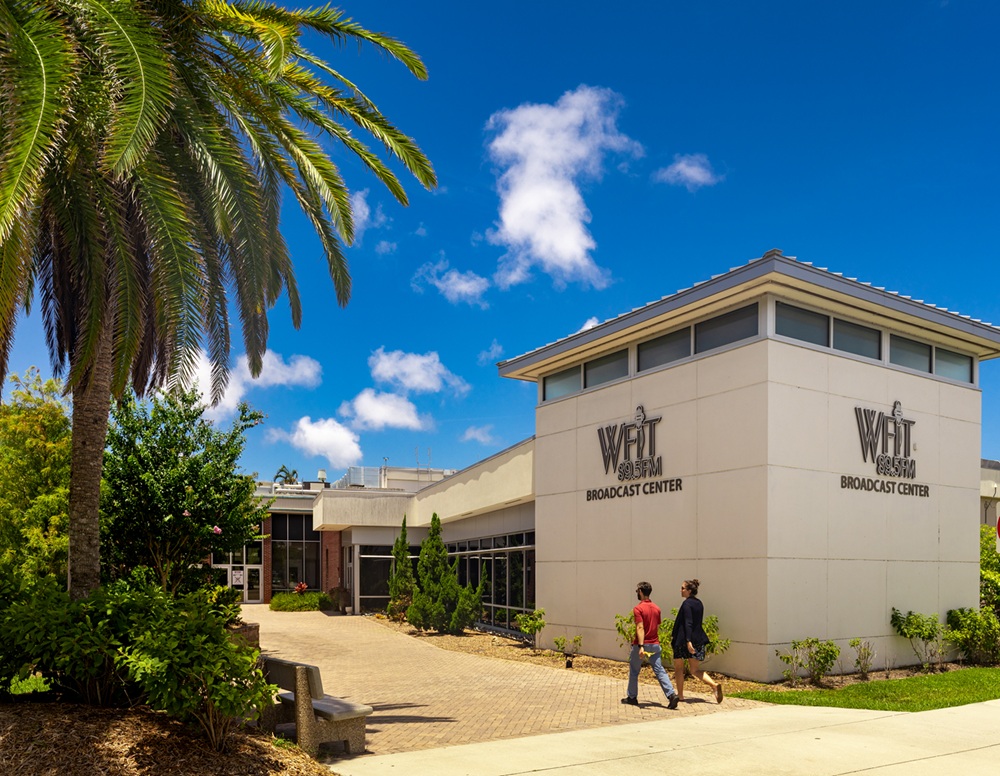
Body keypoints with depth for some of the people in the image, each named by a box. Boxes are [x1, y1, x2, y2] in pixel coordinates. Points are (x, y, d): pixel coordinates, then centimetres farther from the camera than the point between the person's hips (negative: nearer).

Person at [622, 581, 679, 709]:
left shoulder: (638, 608, -12)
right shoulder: (656, 608, 9)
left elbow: (640, 628, -22)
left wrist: (641, 646, -28)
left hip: (640, 645, -5)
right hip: (655, 644, 5)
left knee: (634, 671, 11)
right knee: (659, 670, 0)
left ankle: (632, 697, 20)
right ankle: (671, 694, -16)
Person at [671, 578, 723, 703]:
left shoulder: (686, 603, -13)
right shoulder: (699, 603, 12)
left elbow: (688, 623, -22)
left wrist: (688, 641, -26)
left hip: (684, 640, -7)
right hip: (698, 639, 7)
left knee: (678, 668, 11)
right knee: (695, 670, 8)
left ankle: (680, 695, 18)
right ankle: (714, 685, -14)